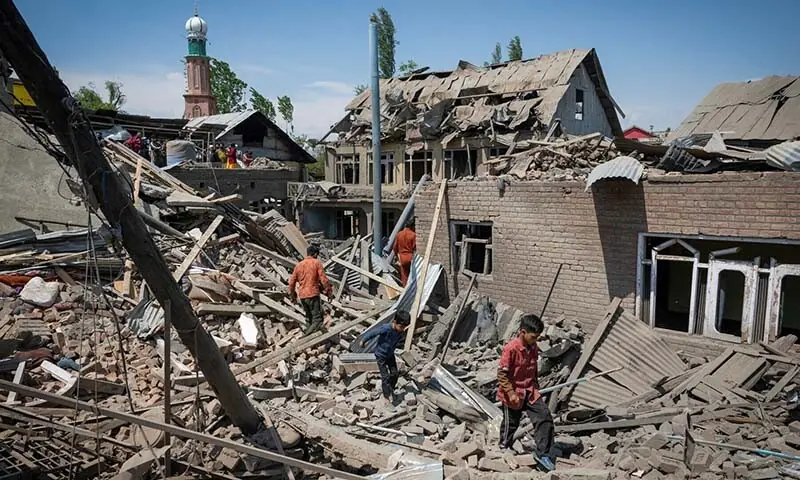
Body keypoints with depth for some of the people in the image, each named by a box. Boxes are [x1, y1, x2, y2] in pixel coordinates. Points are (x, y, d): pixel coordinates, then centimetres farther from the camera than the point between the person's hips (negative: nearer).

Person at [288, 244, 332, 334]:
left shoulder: (299, 265, 11)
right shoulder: (317, 263, -2)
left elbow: (292, 282, 12)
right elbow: (323, 279, -8)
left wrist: (292, 295, 24)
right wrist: (329, 290, 3)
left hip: (302, 296, 6)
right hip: (313, 295, -6)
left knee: (309, 318, 21)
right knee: (317, 319, -6)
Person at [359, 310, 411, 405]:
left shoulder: (401, 332, -16)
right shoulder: (386, 329, -36)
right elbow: (372, 333, -23)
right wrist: (363, 341, -9)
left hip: (390, 354, 6)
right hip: (381, 355, -5)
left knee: (394, 374, 7)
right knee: (385, 376, -3)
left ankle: (390, 389, 30)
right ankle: (386, 396, 12)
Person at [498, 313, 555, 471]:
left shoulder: (533, 347, -2)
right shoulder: (510, 349, -25)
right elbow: (502, 374, -21)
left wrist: (536, 387, 19)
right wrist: (511, 393, -22)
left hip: (530, 391, 6)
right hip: (513, 394, -6)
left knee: (545, 418, -5)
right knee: (511, 424, 12)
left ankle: (542, 454, 8)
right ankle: (504, 449, 38)